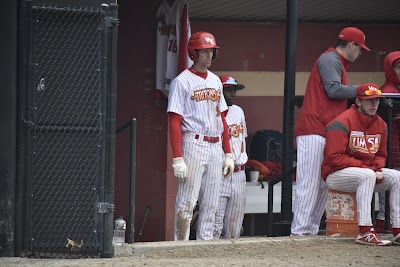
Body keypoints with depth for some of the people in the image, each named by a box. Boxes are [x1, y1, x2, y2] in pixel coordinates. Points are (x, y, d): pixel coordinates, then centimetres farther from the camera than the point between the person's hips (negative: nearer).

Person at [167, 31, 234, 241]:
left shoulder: (215, 81, 16)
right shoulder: (182, 81, -5)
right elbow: (174, 122, -10)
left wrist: (228, 154, 14)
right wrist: (178, 158, -18)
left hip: (215, 147, 7)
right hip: (194, 144, -7)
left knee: (211, 203, 6)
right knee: (187, 201, -9)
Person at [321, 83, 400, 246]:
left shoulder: (380, 125, 9)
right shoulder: (341, 123, -15)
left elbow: (381, 155, 18)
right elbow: (334, 157, -21)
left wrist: (377, 168, -7)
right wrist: (366, 168, -23)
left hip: (368, 170, 8)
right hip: (336, 175, -8)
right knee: (367, 175, -36)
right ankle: (365, 232, -41)